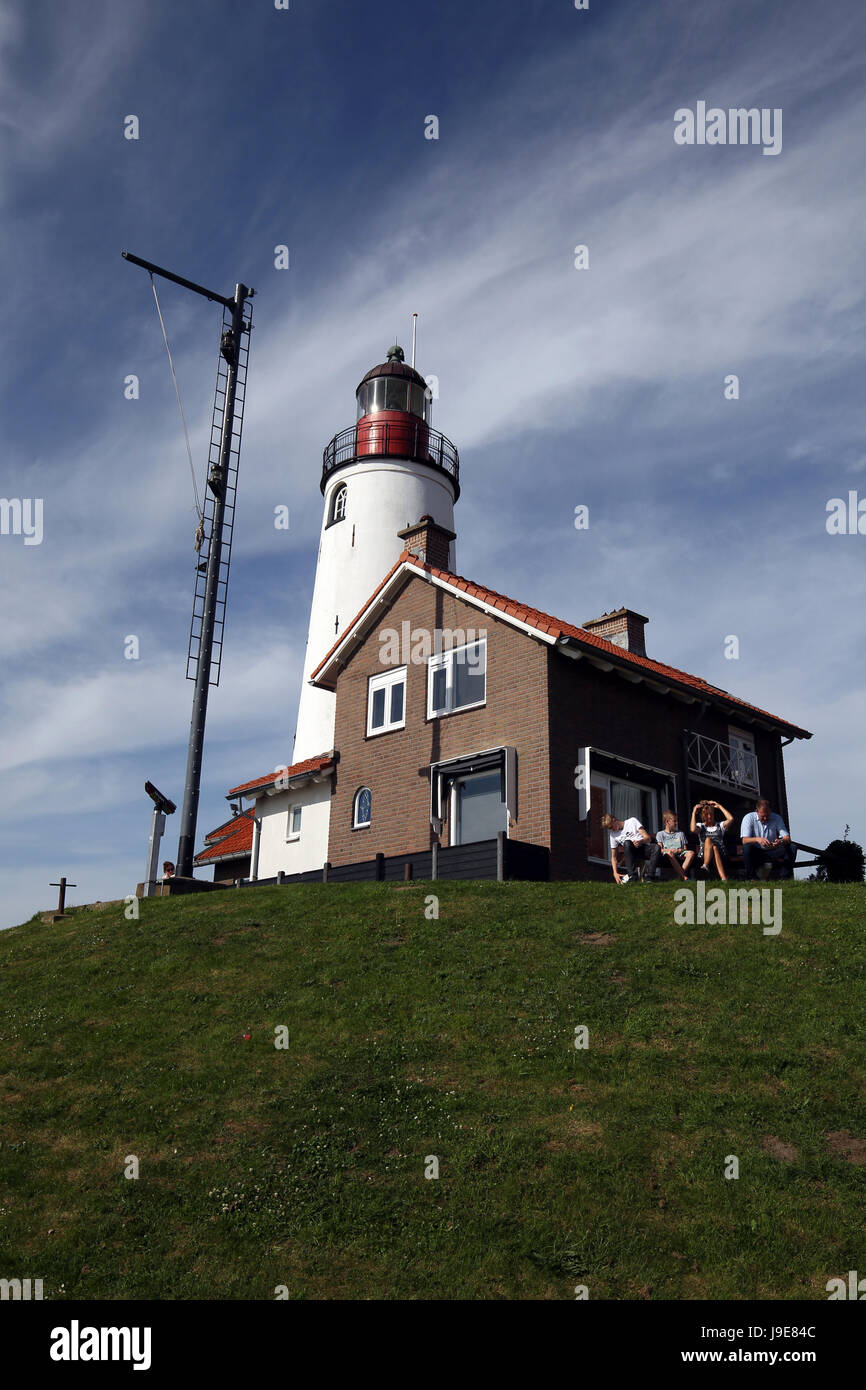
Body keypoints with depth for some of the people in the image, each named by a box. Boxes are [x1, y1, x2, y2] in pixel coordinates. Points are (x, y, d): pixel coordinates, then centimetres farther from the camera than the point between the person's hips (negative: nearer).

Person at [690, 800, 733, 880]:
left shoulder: (720, 825, 19)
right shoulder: (700, 826, 19)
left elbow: (731, 819, -2)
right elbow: (693, 829, -7)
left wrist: (719, 806, 7)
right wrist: (694, 813, 0)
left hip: (721, 855, 0)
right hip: (704, 857, 0)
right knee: (708, 839, -30)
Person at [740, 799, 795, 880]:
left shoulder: (776, 818, 1)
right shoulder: (749, 818, -7)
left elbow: (788, 838, -7)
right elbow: (744, 840, -19)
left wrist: (781, 841, -32)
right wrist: (757, 839, -40)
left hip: (772, 853, 3)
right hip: (756, 854, -2)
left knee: (792, 848, -21)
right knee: (747, 847, -35)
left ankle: (784, 878, -19)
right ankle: (752, 878, -26)